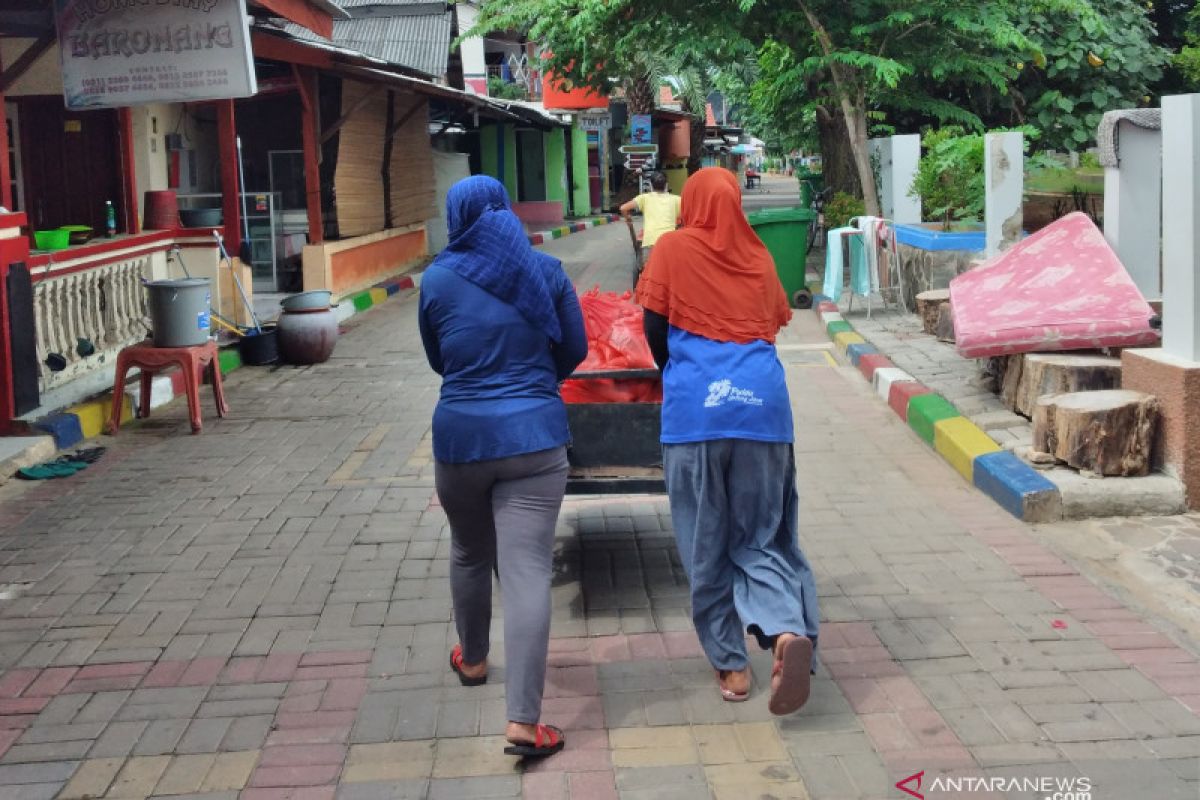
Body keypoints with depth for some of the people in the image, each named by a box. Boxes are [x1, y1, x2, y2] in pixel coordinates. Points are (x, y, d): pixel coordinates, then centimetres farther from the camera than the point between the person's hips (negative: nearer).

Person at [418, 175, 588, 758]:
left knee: (469, 554, 24)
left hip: (461, 437, 1)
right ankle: (523, 721, -11)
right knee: (527, 571, -5)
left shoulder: (437, 280, -1)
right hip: (535, 437, -1)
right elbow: (574, 349, 9)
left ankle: (472, 660, 46)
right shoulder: (545, 271, 0)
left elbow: (437, 360, 12)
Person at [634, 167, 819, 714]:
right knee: (762, 536, 9)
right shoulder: (757, 256, 15)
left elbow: (654, 329, 6)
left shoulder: (674, 248, 7)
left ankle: (730, 664, 11)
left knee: (706, 544, 8)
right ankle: (788, 629, -17)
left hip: (696, 408, -2)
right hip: (762, 402, 3)